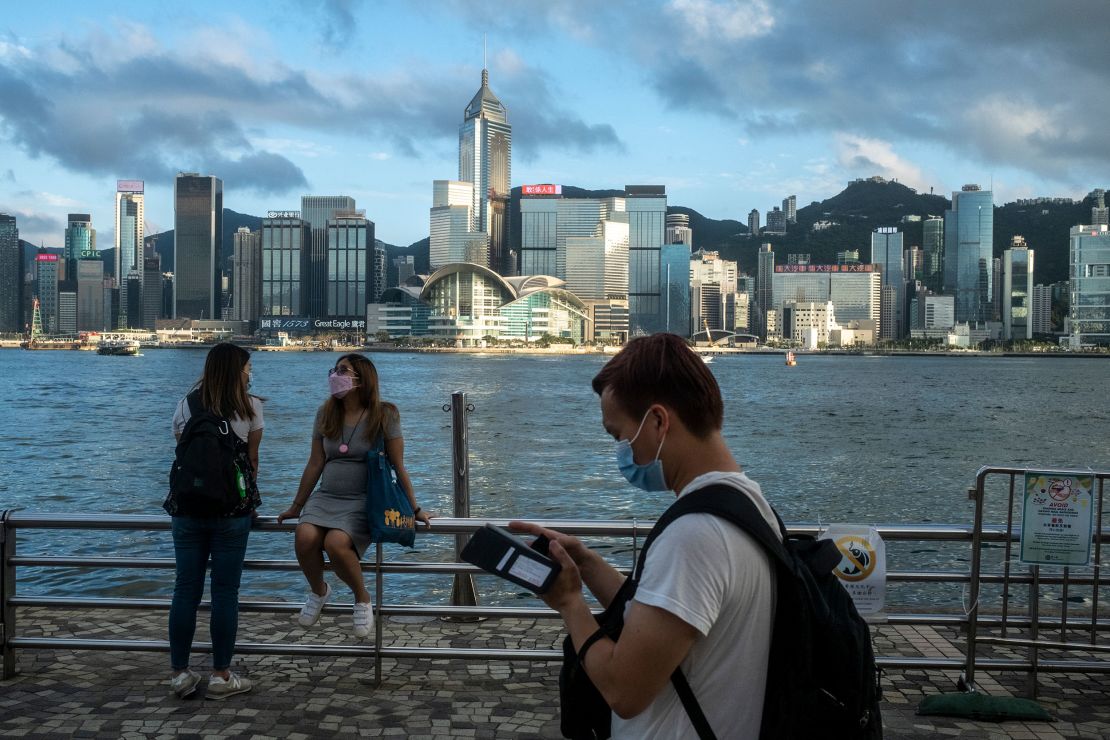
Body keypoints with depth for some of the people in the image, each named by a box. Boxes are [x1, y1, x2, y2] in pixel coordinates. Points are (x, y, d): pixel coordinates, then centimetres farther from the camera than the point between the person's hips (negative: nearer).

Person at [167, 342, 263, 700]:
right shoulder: (250, 407, 0)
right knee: (225, 593, 2)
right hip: (232, 509, -3)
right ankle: (221, 676, 7)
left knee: (185, 591, 7)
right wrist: (250, 500, 19)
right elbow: (251, 460, 6)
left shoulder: (186, 405, 8)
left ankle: (180, 673, 12)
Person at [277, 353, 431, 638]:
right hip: (326, 497, 4)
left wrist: (415, 509, 1)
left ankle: (362, 598, -4)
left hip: (364, 499, -4)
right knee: (305, 537, -28)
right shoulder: (326, 414, 7)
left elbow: (398, 466, -1)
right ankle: (318, 591, 4)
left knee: (336, 542, -33)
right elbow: (315, 464, 12)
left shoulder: (384, 416, -5)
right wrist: (296, 507, 15)